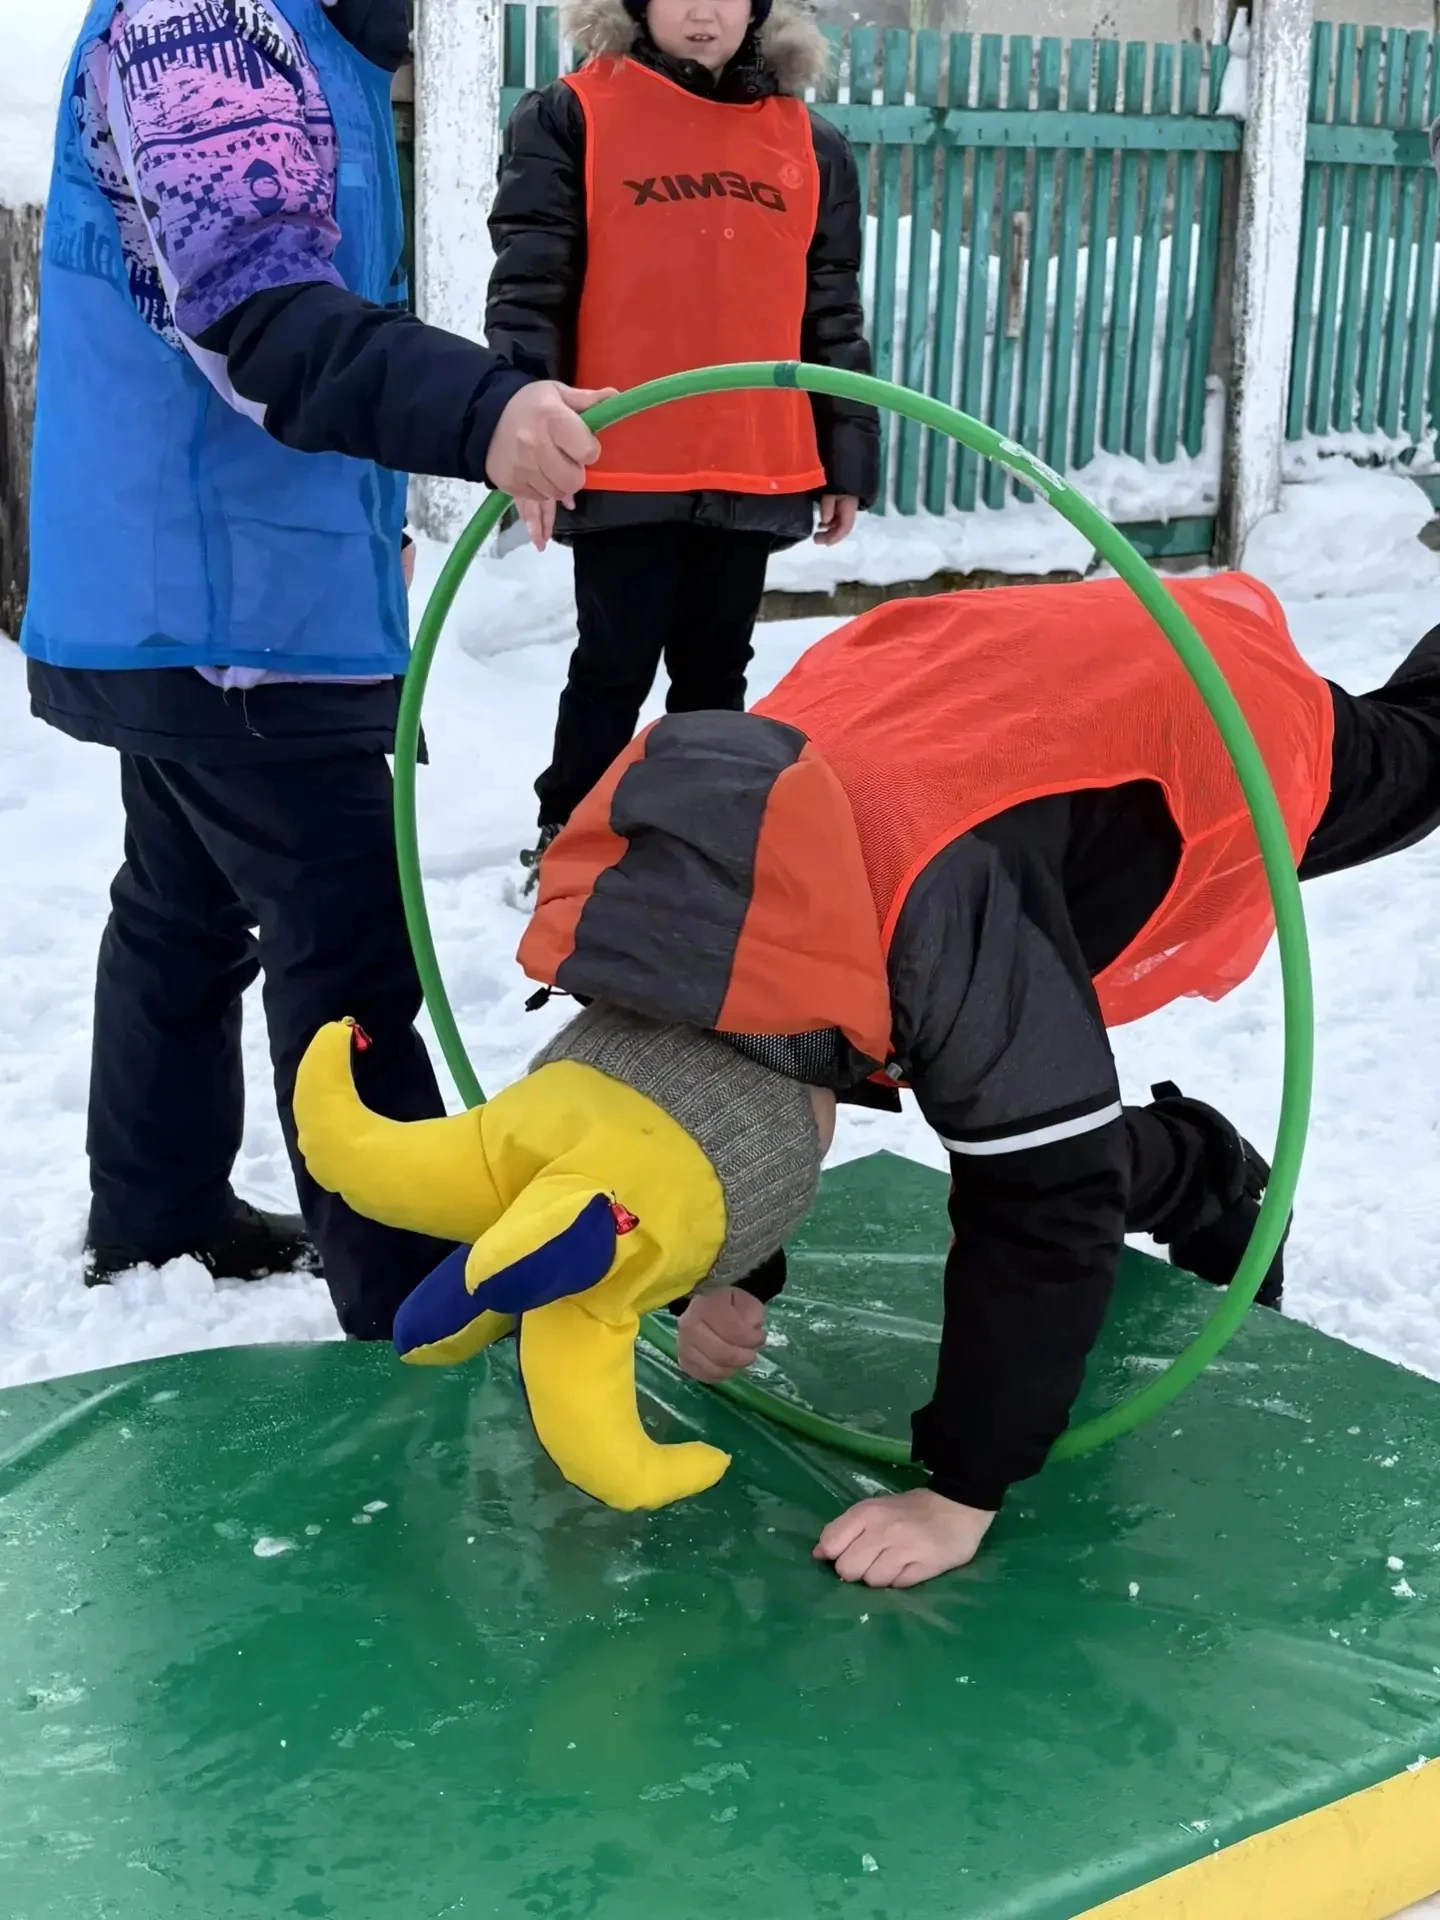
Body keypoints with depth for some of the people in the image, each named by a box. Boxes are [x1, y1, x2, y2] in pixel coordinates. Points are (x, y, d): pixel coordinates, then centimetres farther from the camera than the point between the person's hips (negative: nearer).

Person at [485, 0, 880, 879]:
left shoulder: (812, 144, 9)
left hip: (759, 471, 3)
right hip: (620, 466, -3)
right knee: (616, 668, 5)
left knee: (716, 671, 15)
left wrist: (849, 458, 11)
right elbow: (526, 286, -6)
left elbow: (834, 315, 13)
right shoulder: (571, 118, -2)